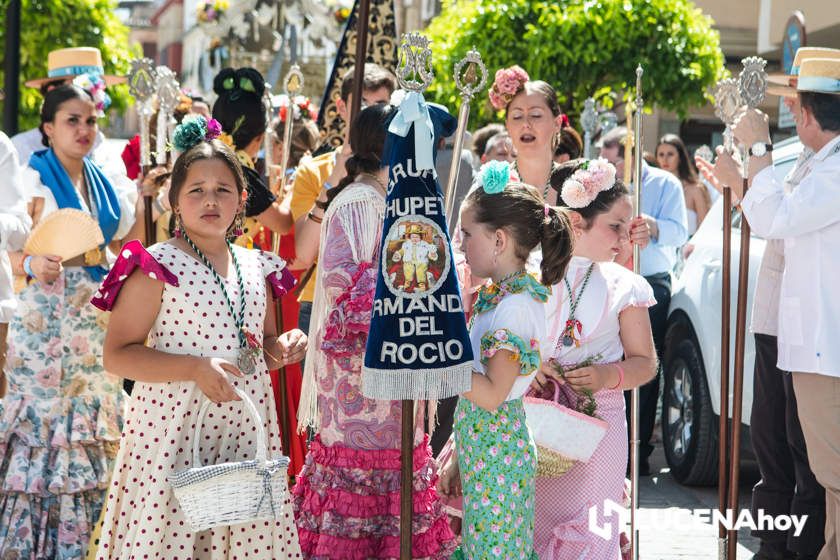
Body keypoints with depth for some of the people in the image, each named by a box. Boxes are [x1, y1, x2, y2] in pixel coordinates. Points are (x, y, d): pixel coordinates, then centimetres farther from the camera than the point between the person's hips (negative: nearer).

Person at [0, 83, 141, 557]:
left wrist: (141, 199, 5)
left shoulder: (106, 184, 11)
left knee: (94, 420, 7)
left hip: (97, 316, 6)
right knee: (46, 415, -5)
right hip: (47, 317, -6)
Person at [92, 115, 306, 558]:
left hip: (245, 434, 5)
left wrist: (282, 348, 2)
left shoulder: (257, 269, 12)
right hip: (173, 436, -5)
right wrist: (196, 368, -20)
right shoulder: (158, 267, -6)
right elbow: (116, 355, -11)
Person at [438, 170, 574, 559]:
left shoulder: (515, 308, -17)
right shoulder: (494, 297, 11)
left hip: (498, 460, -9)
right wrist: (458, 460, 19)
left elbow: (492, 395, -23)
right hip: (479, 457, 9)